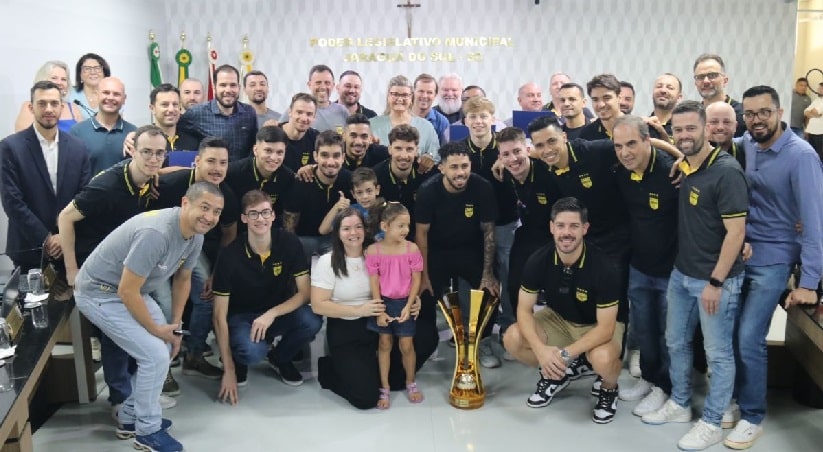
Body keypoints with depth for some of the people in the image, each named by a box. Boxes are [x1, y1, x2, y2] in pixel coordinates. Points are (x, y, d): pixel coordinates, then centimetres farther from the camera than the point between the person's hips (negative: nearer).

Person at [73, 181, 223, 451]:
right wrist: (156, 330, -15)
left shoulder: (196, 236, -6)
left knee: (163, 348, 10)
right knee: (156, 355, -12)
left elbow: (182, 279, 10)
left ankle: (130, 417, 28)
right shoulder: (155, 233, -34)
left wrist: (175, 326, 8)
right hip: (99, 292, -9)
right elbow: (126, 292, -29)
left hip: (131, 291, 9)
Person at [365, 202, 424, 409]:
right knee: (384, 344, 11)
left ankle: (411, 384, 29)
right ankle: (384, 388, 22)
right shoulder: (373, 250, -12)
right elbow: (374, 283, -9)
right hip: (384, 303, 0)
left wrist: (408, 306, -13)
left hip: (404, 303, 0)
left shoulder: (412, 249, -9)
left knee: (406, 346, 8)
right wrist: (379, 310, -11)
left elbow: (416, 280, -5)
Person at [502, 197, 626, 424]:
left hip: (600, 325, -3)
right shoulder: (538, 260, -20)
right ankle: (554, 375, 10)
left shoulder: (604, 267, -31)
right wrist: (540, 349, -33)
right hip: (559, 318, 4)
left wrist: (565, 354, -39)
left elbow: (605, 327, -29)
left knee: (602, 359, -37)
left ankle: (609, 389, 3)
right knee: (512, 338, -21)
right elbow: (524, 309, -15)